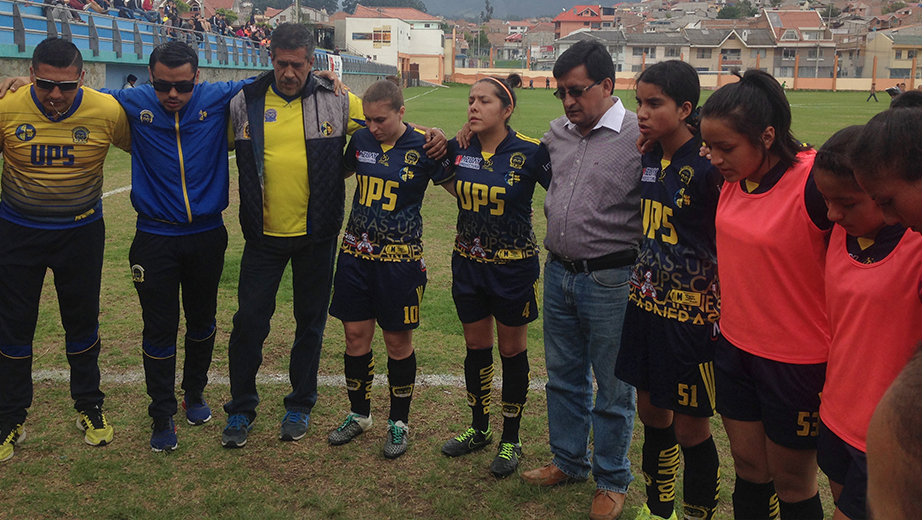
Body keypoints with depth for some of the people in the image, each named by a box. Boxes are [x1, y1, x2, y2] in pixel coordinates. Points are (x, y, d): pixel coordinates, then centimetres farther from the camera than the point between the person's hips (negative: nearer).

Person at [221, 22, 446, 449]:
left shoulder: (337, 102, -4)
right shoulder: (245, 103, -2)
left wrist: (430, 138, -11)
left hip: (317, 236, 0)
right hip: (264, 235, 0)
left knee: (310, 322, 11)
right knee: (249, 321, 4)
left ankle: (300, 406, 30)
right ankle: (240, 409, 23)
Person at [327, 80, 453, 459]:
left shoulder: (421, 148, -9)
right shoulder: (360, 140, 3)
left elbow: (461, 189, 0)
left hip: (400, 258, -4)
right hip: (356, 253, 4)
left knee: (398, 342, 5)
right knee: (355, 336, 9)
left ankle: (399, 422, 22)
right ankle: (359, 414, 28)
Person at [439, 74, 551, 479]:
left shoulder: (530, 152, -15)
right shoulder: (459, 149, -1)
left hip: (513, 266, -4)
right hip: (468, 263, 4)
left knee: (512, 352, 9)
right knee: (476, 348, 15)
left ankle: (511, 440, 24)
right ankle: (479, 429, 34)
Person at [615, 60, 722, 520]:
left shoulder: (709, 166, -18)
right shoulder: (648, 158, 4)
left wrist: (722, 312, -14)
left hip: (693, 312, -7)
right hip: (648, 303, 7)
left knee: (690, 427, 5)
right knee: (651, 413, 18)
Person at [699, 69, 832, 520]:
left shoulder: (815, 182, -24)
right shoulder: (732, 178, -3)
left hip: (796, 360, -6)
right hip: (735, 345, 6)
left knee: (792, 480, 12)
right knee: (747, 466, 19)